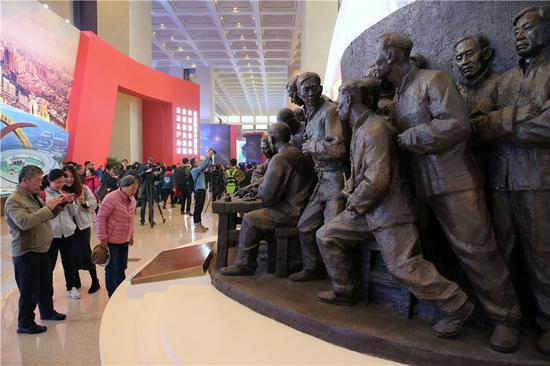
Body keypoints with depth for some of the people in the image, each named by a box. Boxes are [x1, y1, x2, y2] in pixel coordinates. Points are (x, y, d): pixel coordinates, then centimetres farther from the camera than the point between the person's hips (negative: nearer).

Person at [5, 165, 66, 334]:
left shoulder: (35, 196, 9)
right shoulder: (13, 201, -17)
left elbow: (48, 216, 19)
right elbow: (24, 222, -32)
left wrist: (57, 204, 1)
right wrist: (47, 207, -28)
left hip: (42, 250, 9)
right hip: (26, 253, -9)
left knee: (46, 285, 22)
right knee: (29, 290, 3)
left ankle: (47, 311, 40)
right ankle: (25, 324, 18)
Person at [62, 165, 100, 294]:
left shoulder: (83, 189, -6)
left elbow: (94, 204, -2)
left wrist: (84, 203, -21)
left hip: (82, 225, -2)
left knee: (85, 253, 0)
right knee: (72, 254, 13)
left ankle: (95, 281, 14)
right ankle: (76, 281, 31)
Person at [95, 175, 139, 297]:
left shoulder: (132, 199, 3)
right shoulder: (111, 198, -20)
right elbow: (101, 218, -18)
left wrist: (131, 235, 16)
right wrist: (103, 238, -16)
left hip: (124, 239, 7)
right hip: (111, 240, -7)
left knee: (122, 267, 17)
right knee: (111, 269, 5)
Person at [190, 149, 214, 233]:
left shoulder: (199, 169, 14)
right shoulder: (194, 170, -10)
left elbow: (206, 165, 17)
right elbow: (203, 165, -22)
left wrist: (210, 157, 5)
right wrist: (208, 156, -18)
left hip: (202, 190, 9)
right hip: (199, 191, -9)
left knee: (200, 208, 13)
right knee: (197, 209, -6)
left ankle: (200, 224, 20)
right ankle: (197, 226, -3)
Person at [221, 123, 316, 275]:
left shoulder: (280, 158, -16)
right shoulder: (301, 155, 13)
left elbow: (267, 195, -19)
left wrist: (260, 188, 3)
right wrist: (264, 185, 17)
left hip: (291, 214, -9)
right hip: (302, 209, 10)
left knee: (250, 219, -5)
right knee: (258, 214, 22)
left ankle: (244, 265, 3)